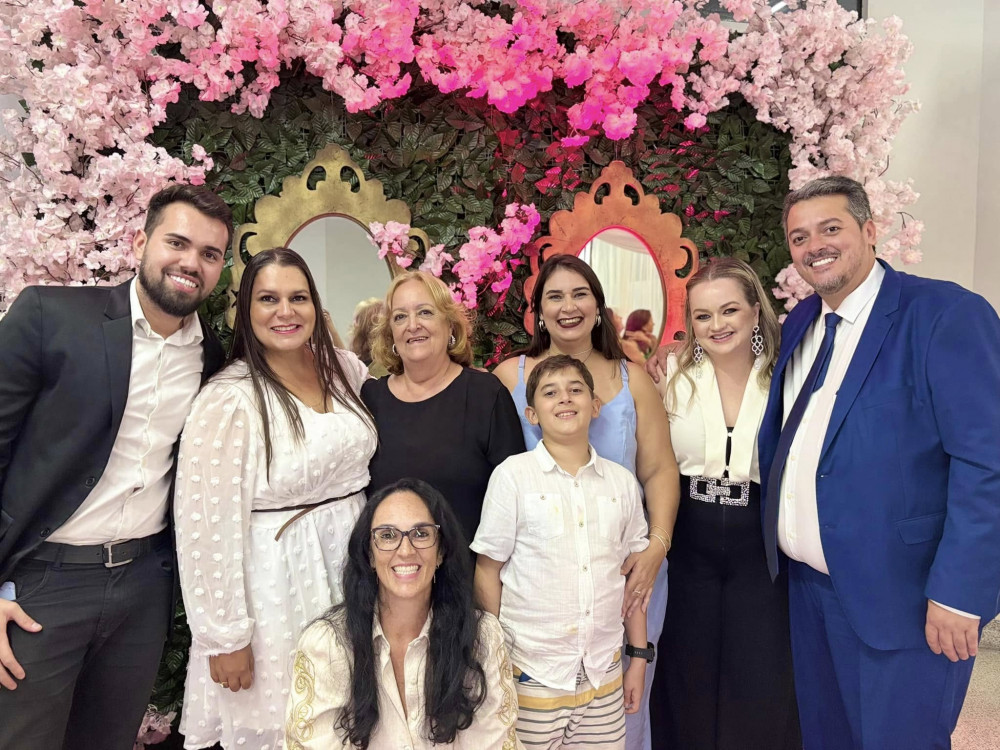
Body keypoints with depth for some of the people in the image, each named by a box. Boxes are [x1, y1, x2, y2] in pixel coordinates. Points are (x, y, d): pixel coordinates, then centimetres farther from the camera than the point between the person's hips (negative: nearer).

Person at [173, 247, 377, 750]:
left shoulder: (342, 367, 0)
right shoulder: (228, 399, -17)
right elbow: (209, 526, -15)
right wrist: (225, 637, -13)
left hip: (350, 566, 6)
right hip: (275, 584, -5)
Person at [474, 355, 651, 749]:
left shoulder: (622, 481, 3)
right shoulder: (512, 475, -8)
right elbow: (487, 572, -3)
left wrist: (639, 656, 10)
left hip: (605, 673, 3)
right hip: (532, 673, -3)